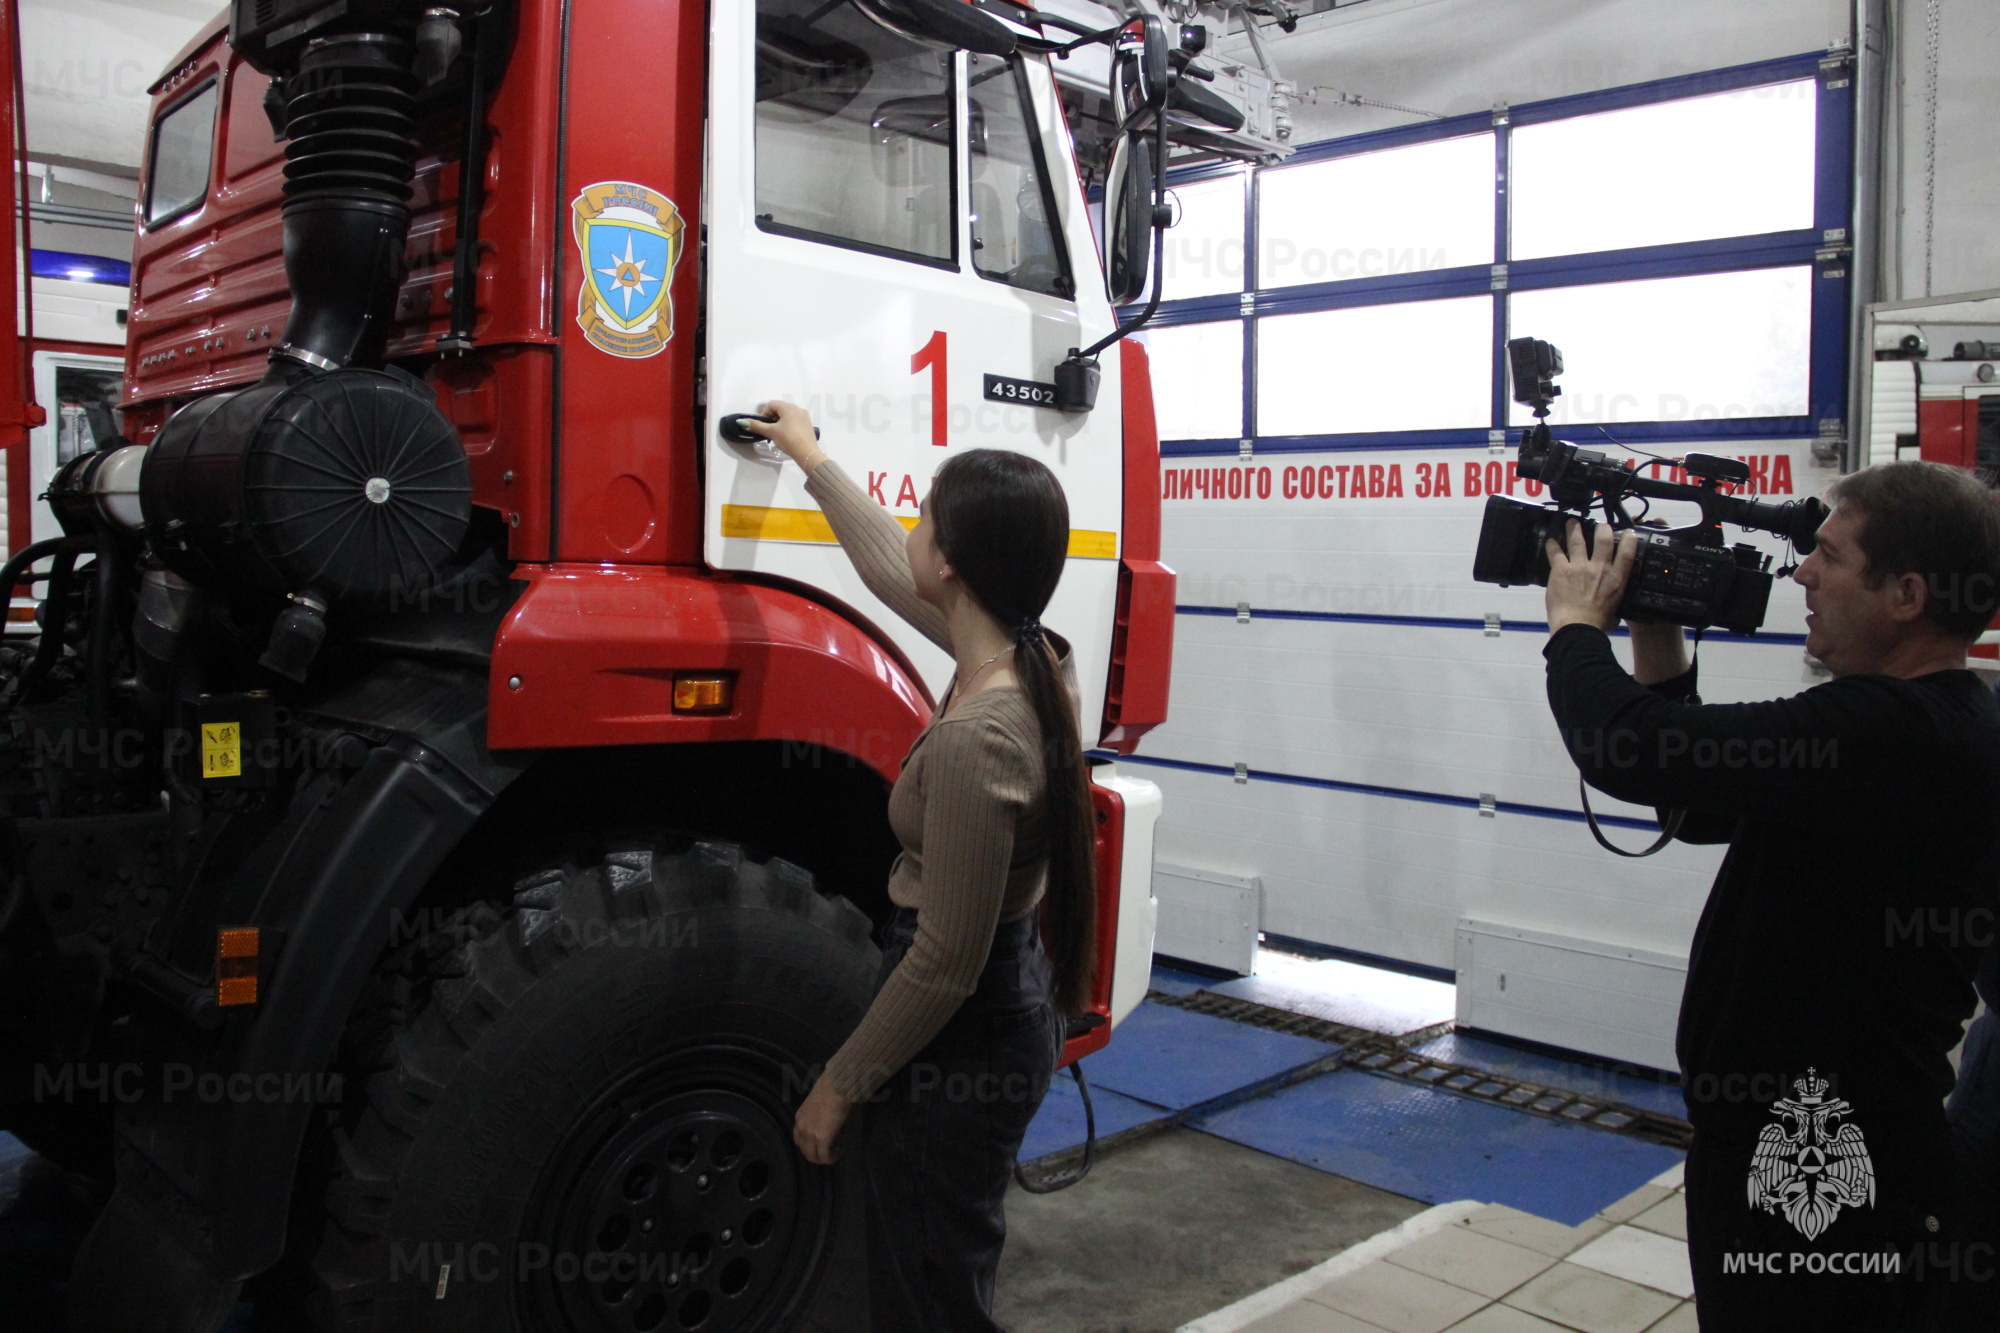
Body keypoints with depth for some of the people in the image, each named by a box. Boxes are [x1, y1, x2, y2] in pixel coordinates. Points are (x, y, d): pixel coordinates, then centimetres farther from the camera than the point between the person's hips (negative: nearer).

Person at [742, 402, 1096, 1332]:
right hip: (1016, 1003, 9)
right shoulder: (1033, 657, -4)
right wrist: (810, 458, 26)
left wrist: (839, 1086, -11)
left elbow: (944, 964, -24)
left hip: (959, 1045, -9)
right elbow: (891, 577, 14)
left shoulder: (974, 739, -30)